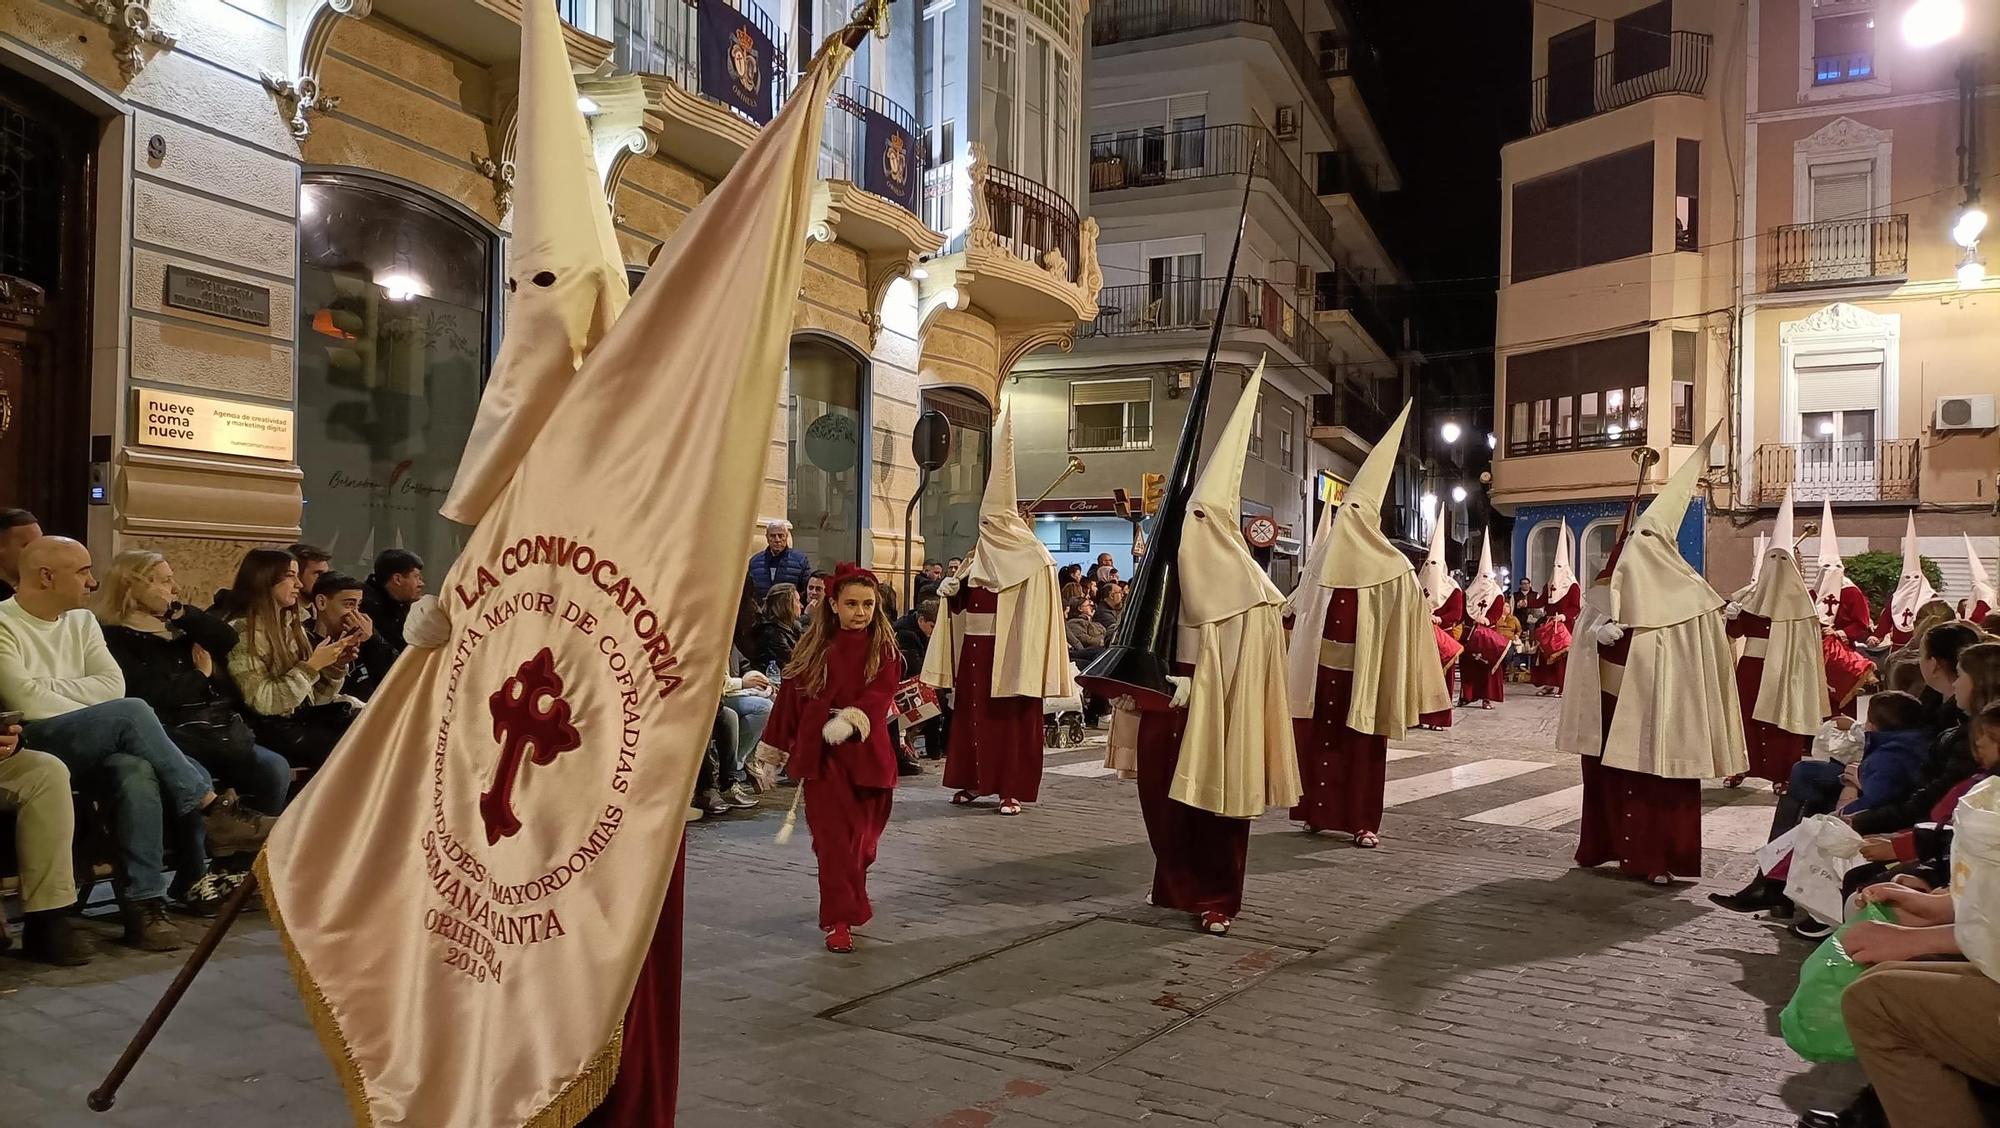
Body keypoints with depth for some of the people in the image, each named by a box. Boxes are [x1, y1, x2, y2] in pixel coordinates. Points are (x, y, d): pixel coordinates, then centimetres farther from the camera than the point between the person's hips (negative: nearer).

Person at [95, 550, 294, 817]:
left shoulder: (176, 625, 24)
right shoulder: (114, 637, 1)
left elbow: (228, 641, 7)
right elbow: (149, 694, -12)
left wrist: (180, 611, 0)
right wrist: (201, 675, 3)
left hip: (222, 728, 6)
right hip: (177, 734, -6)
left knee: (275, 769, -23)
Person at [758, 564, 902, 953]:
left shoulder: (883, 650, 1)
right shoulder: (813, 648, 3)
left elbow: (880, 694, -13)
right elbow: (790, 697, 7)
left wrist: (851, 719, -31)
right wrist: (774, 750, 9)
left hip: (866, 754, 1)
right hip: (821, 756, -1)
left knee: (862, 836, 11)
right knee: (834, 837, -5)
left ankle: (851, 898, 39)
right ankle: (840, 920, 2)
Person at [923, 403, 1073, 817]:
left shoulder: (1033, 559, -7)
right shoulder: (979, 555, 13)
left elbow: (1037, 613, -13)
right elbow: (962, 600, 19)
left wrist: (1029, 666, -18)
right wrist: (951, 590, -4)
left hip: (1009, 651, -6)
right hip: (974, 649, 6)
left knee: (1010, 717, -2)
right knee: (971, 711, 8)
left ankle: (1012, 789, 5)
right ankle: (974, 781, 19)